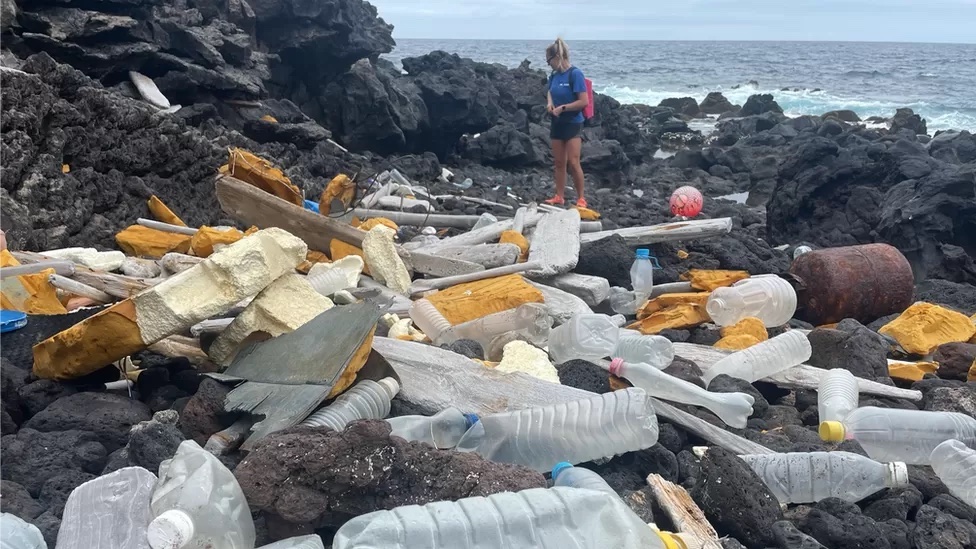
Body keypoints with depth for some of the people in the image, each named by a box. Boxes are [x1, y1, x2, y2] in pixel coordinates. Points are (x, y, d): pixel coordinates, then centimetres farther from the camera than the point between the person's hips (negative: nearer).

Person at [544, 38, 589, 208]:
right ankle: (559, 197, 18)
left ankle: (581, 199, 1)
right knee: (559, 162, 10)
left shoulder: (575, 74, -15)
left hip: (573, 123, -7)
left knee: (573, 162, -9)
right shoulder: (554, 75, 5)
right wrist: (550, 103, 5)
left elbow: (584, 101, -18)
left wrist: (563, 107, -17)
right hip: (557, 123, 7)